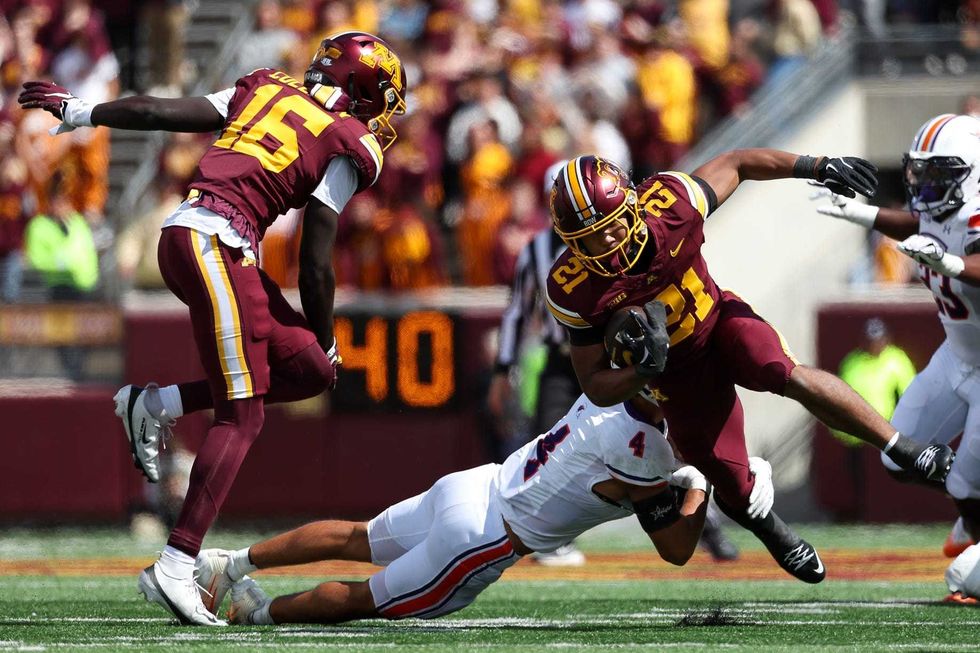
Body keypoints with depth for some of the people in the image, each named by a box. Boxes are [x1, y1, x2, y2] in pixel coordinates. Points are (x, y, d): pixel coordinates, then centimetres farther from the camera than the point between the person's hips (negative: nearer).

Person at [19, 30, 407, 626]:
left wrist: (78, 111, 25)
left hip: (181, 237, 8)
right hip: (217, 245, -8)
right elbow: (315, 266, 0)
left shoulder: (268, 89, 18)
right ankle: (176, 566, -16)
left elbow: (159, 112, 15)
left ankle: (158, 404, 13)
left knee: (308, 371, 12)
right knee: (242, 415, -7)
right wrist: (325, 339, 14)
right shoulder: (347, 146, 0)